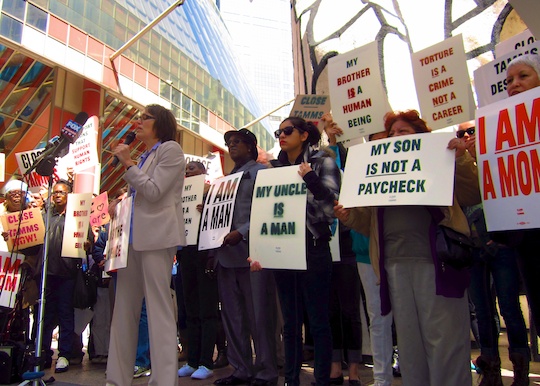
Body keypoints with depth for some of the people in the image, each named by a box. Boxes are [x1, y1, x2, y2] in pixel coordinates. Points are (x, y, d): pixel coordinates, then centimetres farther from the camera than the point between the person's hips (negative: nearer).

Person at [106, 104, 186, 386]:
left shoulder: (170, 149, 0)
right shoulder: (143, 157, 23)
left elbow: (153, 191, -10)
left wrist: (128, 164, -6)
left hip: (156, 236, -8)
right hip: (132, 236, 8)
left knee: (159, 308, -7)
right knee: (124, 308, 8)